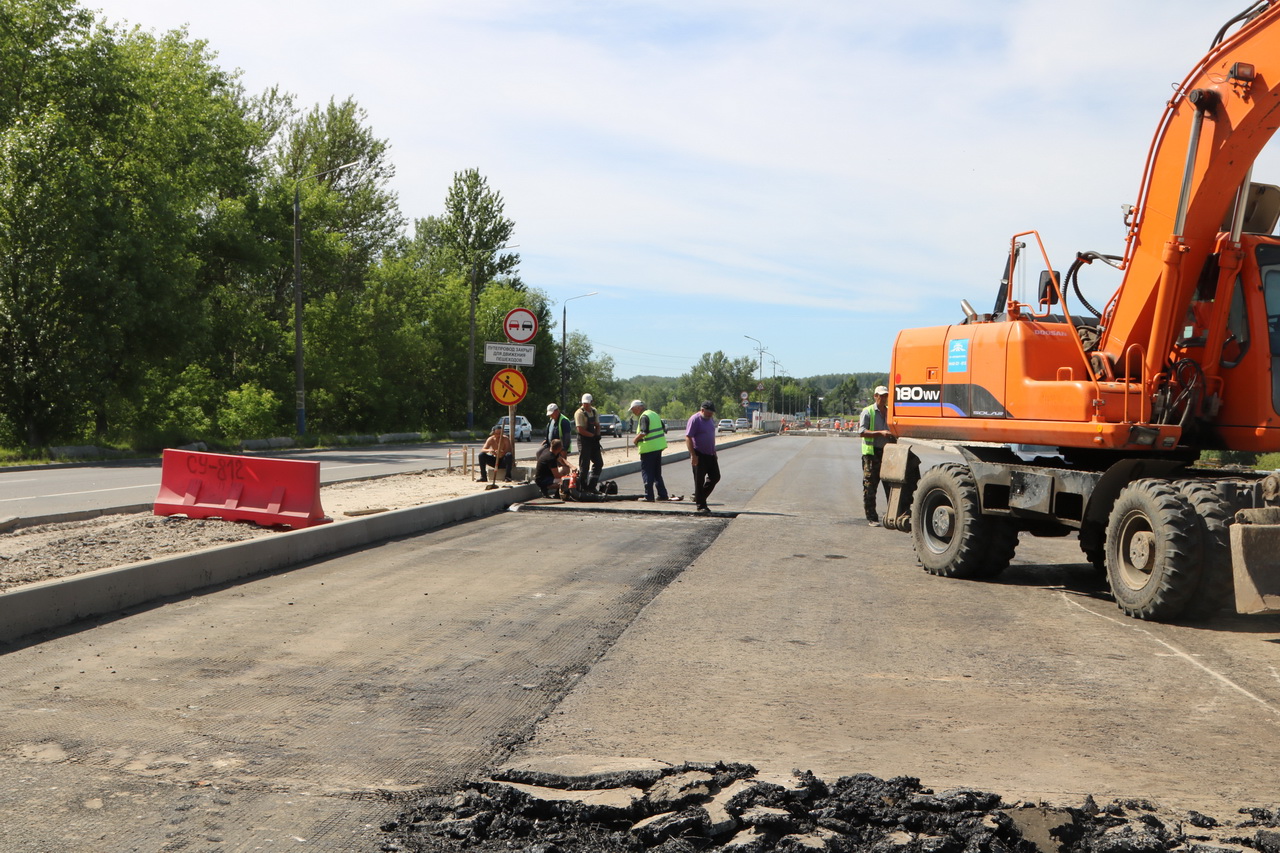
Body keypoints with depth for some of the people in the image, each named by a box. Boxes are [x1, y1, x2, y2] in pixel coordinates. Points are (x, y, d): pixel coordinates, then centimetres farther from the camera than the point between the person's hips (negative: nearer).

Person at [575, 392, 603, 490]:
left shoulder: (594, 411, 12)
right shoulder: (579, 413, -12)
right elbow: (580, 430, -18)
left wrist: (597, 435, -2)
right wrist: (593, 435, -13)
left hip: (593, 441, 8)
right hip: (584, 440, -8)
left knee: (599, 463, 9)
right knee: (584, 465, -5)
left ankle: (591, 486, 16)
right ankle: (582, 488, 1)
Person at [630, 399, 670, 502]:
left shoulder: (644, 417, -14)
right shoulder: (654, 414, 14)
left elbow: (643, 433, -25)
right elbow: (664, 430, 17)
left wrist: (636, 439, -9)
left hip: (648, 448, -9)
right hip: (659, 446, 9)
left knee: (646, 472, -2)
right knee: (657, 472, 16)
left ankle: (648, 496, -4)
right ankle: (662, 494, 16)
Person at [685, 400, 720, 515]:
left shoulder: (711, 419, 12)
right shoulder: (695, 420, -14)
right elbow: (688, 438, -18)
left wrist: (714, 451, 20)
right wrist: (693, 455, -22)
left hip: (710, 454, 8)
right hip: (699, 455, -8)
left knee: (715, 477, 9)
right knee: (699, 480, -2)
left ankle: (699, 497, 23)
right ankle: (700, 505, 5)